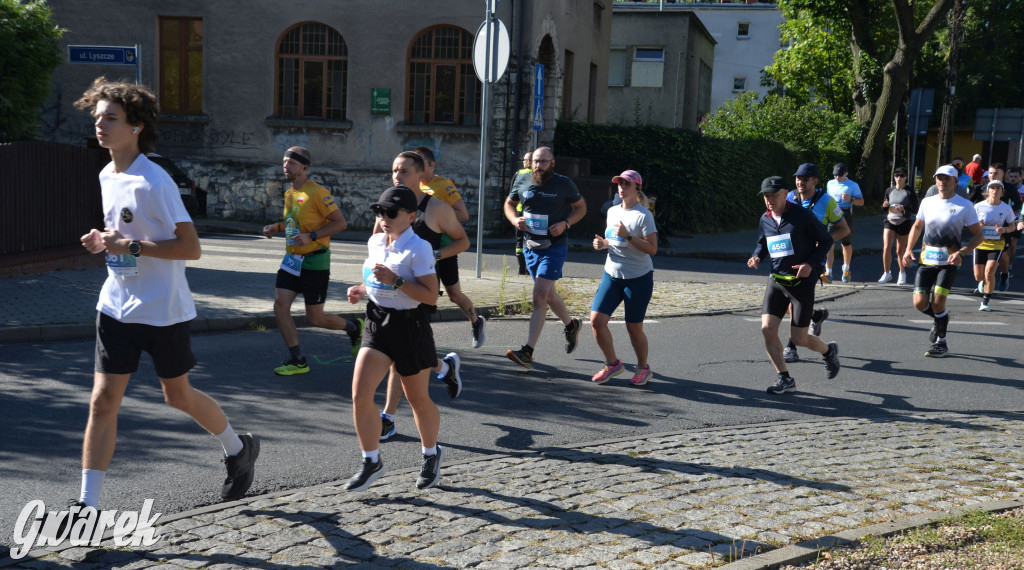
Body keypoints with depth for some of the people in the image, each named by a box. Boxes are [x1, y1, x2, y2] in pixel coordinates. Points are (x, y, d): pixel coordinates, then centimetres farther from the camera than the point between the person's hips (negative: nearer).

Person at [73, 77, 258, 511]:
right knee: (103, 400, -1)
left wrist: (132, 246, -25)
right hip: (117, 307, 6)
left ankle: (238, 448, 37)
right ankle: (88, 504, 4)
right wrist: (104, 241, 3)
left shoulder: (154, 182, -17)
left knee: (178, 396, 11)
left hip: (164, 310, -6)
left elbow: (191, 248, -20)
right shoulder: (107, 176, 8)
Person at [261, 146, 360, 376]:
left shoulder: (317, 192, -15)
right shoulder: (289, 193, 11)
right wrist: (277, 227, 8)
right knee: (280, 306, -3)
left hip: (314, 262, -8)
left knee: (315, 318, -1)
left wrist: (311, 236, -24)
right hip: (292, 260, 8)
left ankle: (354, 327, 28)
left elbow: (340, 222, -16)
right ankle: (297, 361, 7)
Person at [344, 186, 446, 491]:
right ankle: (371, 461, 9)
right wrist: (361, 289, 4)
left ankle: (431, 454, 36)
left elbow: (431, 296, -19)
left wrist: (396, 281, -28)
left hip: (409, 326, -6)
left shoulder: (418, 248, -15)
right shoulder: (375, 242, 7)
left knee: (418, 399, 10)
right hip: (377, 323, 6)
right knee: (360, 394, -7)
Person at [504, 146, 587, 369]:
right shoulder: (522, 182, 3)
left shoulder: (564, 184, -6)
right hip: (531, 246, 5)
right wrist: (515, 219, -5)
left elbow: (581, 207, 6)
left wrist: (565, 224, -12)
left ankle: (527, 352, -18)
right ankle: (571, 325, 46)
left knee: (540, 295, -15)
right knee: (548, 294, 18)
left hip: (555, 246, -5)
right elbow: (509, 204, 17)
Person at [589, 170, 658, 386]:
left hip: (639, 278, -6)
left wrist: (627, 236, -26)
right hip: (612, 275, 6)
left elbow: (652, 248, -18)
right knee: (596, 320, -7)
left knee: (634, 328, 2)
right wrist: (602, 243, 3)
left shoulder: (644, 215, -12)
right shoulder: (612, 211, 9)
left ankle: (643, 368, 26)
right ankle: (613, 364, 13)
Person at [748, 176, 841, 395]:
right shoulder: (765, 220, 5)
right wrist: (756, 257, 0)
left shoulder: (802, 216, -11)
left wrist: (811, 264, -18)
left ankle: (829, 351, 32)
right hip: (776, 280, 5)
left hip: (802, 281, -5)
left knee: (798, 337, -2)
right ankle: (785, 379, 5)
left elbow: (826, 240, -4)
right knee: (767, 329, -9)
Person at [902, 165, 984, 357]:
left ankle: (941, 343, 4)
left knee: (937, 301, -15)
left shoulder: (965, 205, -4)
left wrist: (960, 253, -16)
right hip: (927, 260, 4)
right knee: (920, 303, -5)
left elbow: (978, 235, -1)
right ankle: (940, 318, 29)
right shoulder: (927, 202, 8)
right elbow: (917, 226, 23)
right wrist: (909, 249, 9)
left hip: (949, 262, -4)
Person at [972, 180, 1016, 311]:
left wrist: (1005, 229, -14)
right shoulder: (979, 206, -5)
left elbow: (1013, 226, 9)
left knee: (989, 272, -18)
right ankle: (983, 281, 45)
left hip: (997, 245, -1)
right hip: (980, 243, 1)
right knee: (978, 276, 4)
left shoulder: (1006, 208, -3)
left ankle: (985, 302, -3)